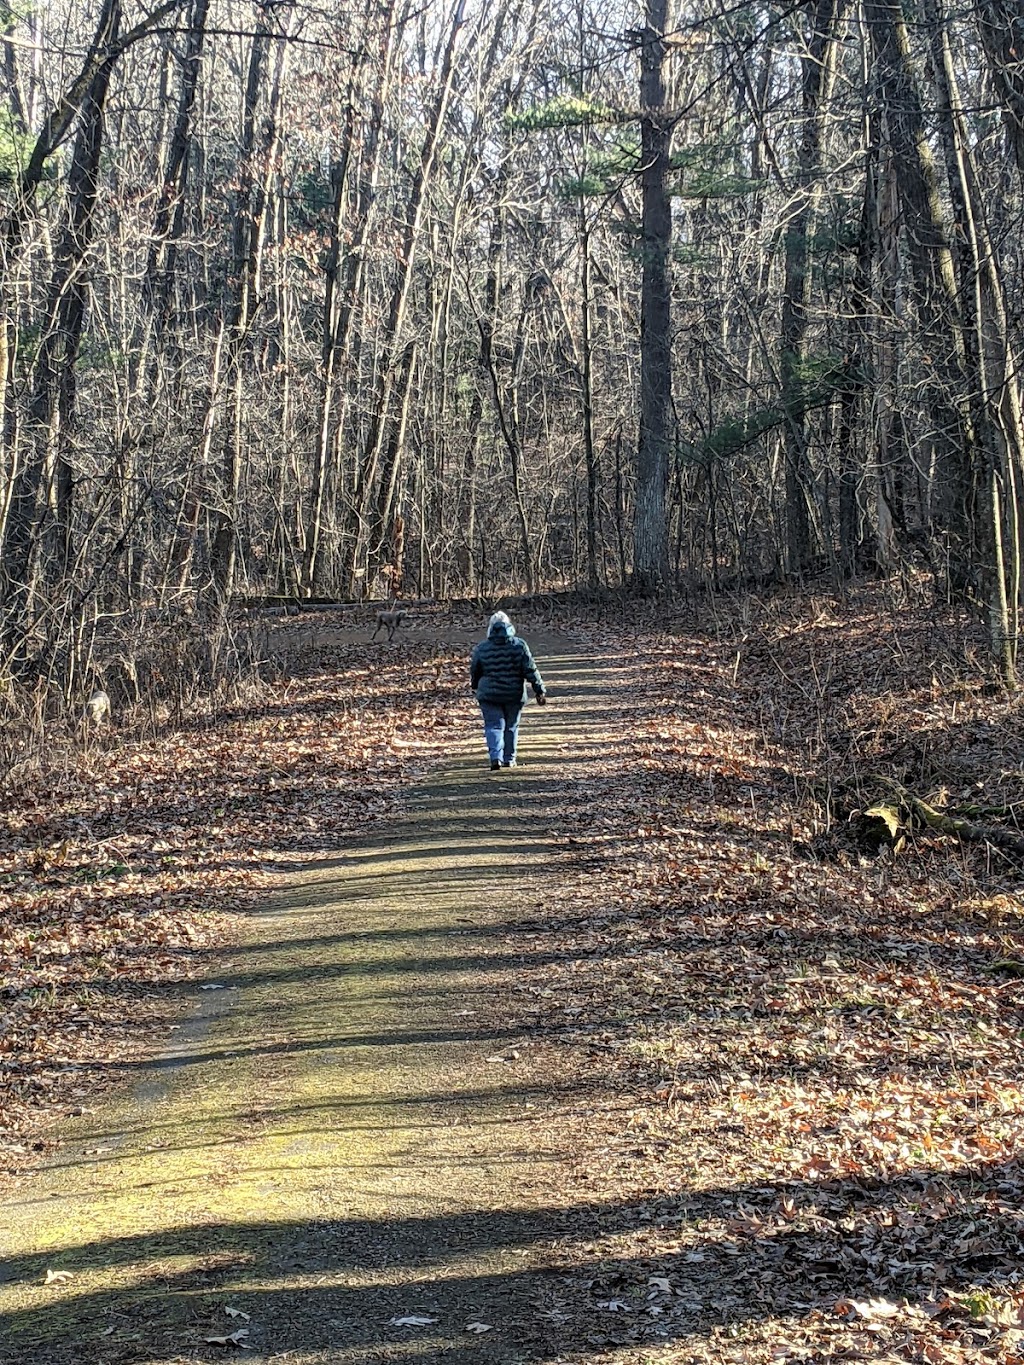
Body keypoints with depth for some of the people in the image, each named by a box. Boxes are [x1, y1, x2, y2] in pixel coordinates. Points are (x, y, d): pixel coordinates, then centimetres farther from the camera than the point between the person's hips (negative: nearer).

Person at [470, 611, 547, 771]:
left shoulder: (482, 648, -2)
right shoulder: (519, 645, -4)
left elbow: (474, 671, 10)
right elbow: (531, 670, -6)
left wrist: (476, 687, 30)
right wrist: (540, 690, -1)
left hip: (489, 694, -1)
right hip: (514, 695, 1)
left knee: (494, 726, 1)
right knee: (511, 726, 15)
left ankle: (495, 757, -19)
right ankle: (509, 759, 20)